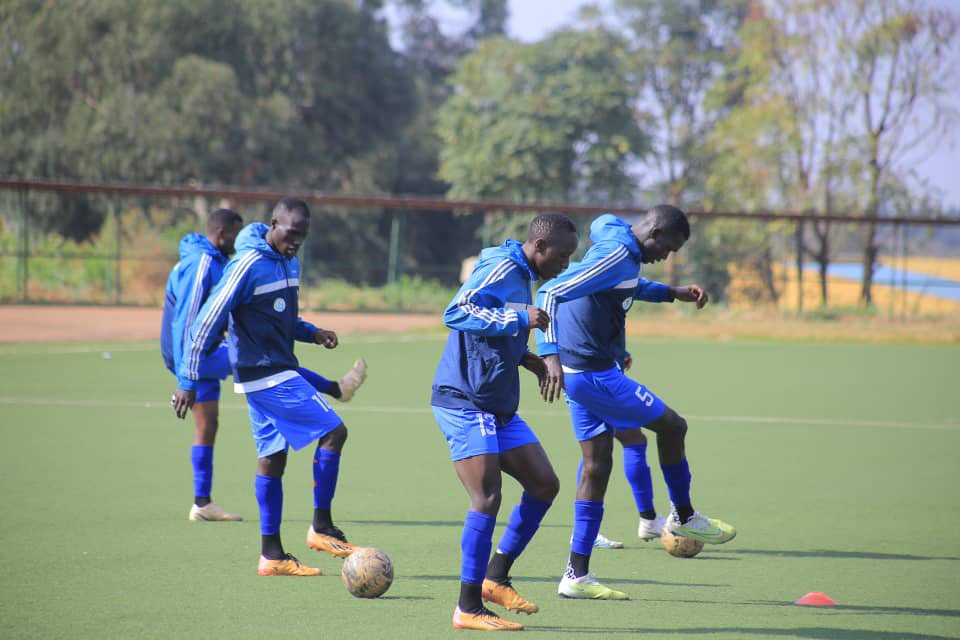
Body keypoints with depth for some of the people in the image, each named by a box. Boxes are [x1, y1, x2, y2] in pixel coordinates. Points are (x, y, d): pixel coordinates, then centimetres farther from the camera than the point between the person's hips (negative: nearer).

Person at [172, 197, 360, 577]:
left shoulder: (289, 262, 12)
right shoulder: (249, 264, -16)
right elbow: (207, 321, -16)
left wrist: (311, 333, 6)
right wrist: (187, 381, -16)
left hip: (280, 371, 9)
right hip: (265, 374, -9)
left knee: (272, 459, 9)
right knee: (333, 431, -11)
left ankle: (271, 555, 12)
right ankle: (321, 527, -3)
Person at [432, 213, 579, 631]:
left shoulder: (519, 275, 17)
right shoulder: (500, 268, -14)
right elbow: (456, 313, -28)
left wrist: (524, 358, 13)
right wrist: (519, 318, -29)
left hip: (499, 408, 10)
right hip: (466, 404, -10)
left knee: (544, 484, 8)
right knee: (487, 499, -13)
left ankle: (495, 579, 17)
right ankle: (468, 609, -7)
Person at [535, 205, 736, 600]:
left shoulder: (621, 250, 11)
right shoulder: (615, 256, -20)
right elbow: (551, 293, -29)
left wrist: (673, 293, 26)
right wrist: (551, 354, -37)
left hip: (580, 373, 10)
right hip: (596, 374, -10)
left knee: (597, 465, 9)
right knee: (672, 426, 6)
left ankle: (577, 575, 8)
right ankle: (683, 518, 26)